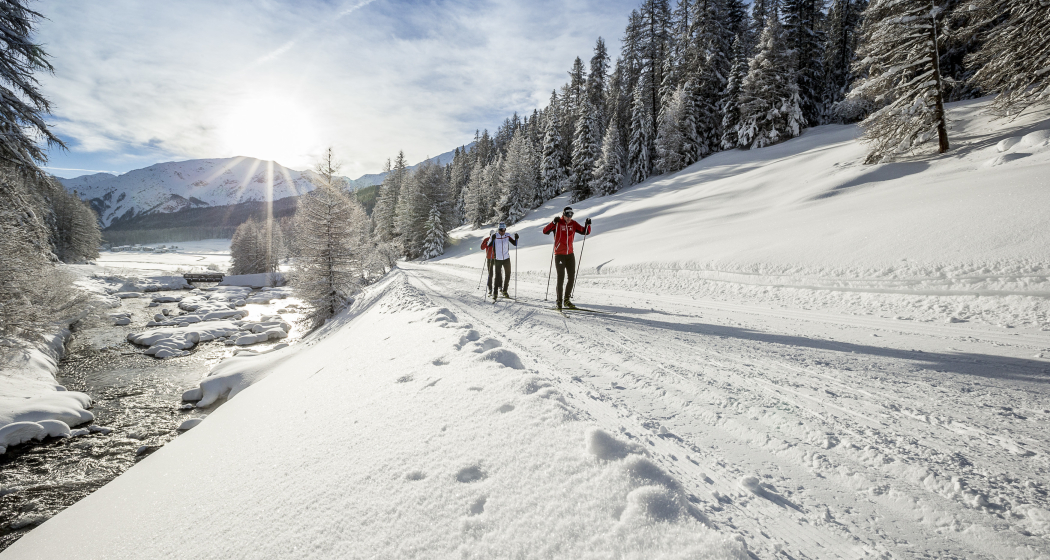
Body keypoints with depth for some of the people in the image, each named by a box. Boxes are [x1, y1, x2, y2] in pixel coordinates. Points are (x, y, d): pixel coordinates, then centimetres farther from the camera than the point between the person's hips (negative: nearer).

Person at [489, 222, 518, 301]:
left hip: (506, 259, 3)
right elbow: (489, 245, -15)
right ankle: (495, 293, 1)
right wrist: (492, 239, -32)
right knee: (498, 276, -7)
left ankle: (505, 291, 25)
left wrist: (516, 238, -17)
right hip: (498, 259, -3)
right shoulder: (495, 236, -10)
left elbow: (515, 244, 1)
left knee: (507, 275, 9)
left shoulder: (507, 236, -2)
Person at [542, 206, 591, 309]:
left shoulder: (573, 224, 6)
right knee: (561, 277, -6)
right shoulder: (558, 223, -6)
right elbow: (545, 231, -18)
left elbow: (585, 232, 6)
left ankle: (566, 300, 18)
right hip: (559, 254, -5)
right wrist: (553, 222, -31)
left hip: (570, 254, 5)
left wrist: (587, 225, -13)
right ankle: (559, 301, 2)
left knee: (571, 277, 5)